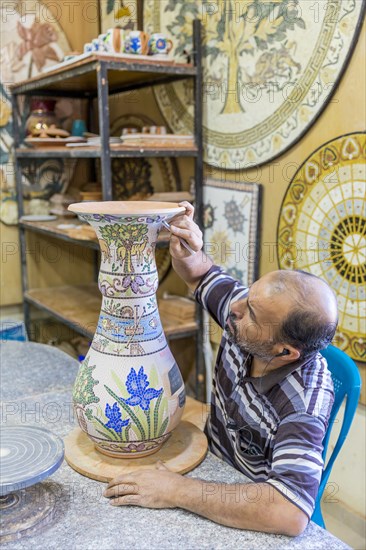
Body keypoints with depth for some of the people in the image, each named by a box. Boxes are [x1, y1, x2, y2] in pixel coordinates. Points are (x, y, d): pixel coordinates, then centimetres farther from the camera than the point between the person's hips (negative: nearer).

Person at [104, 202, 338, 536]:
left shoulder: (303, 404, -34)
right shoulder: (255, 308, -17)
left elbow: (289, 513, -44)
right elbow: (200, 277, 1)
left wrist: (177, 491, -38)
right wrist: (187, 252, -22)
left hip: (248, 520, -5)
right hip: (212, 465, 6)